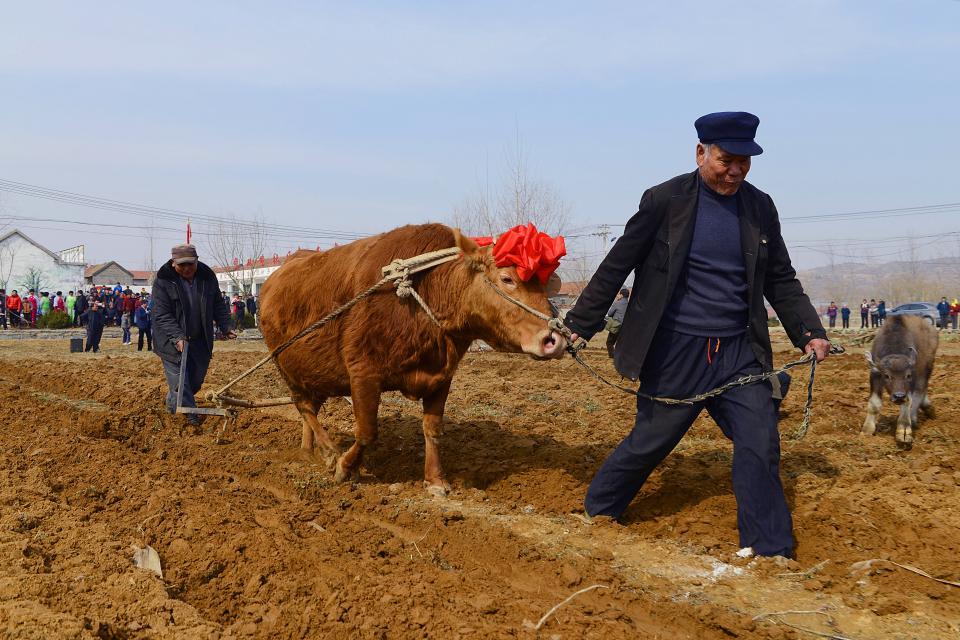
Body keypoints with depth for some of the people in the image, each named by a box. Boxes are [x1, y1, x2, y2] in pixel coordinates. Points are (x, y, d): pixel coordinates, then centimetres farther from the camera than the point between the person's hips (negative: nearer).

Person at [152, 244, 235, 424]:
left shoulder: (207, 276, -1)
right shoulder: (163, 281, -14)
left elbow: (218, 305, 10)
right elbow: (162, 315, -17)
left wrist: (225, 327, -3)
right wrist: (177, 337, -28)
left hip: (200, 341, 5)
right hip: (173, 342, -4)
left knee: (197, 379, 10)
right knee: (178, 378, -8)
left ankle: (172, 404, 34)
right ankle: (190, 416, -1)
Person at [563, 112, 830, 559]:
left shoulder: (761, 208, 5)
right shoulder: (665, 200, -7)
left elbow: (781, 280, 15)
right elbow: (616, 267, -2)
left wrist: (808, 332, 5)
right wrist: (579, 325, -1)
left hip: (740, 352, 4)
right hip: (675, 354, -3)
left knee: (760, 446, -1)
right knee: (648, 444, 7)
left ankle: (771, 552, 11)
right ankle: (594, 515, 29)